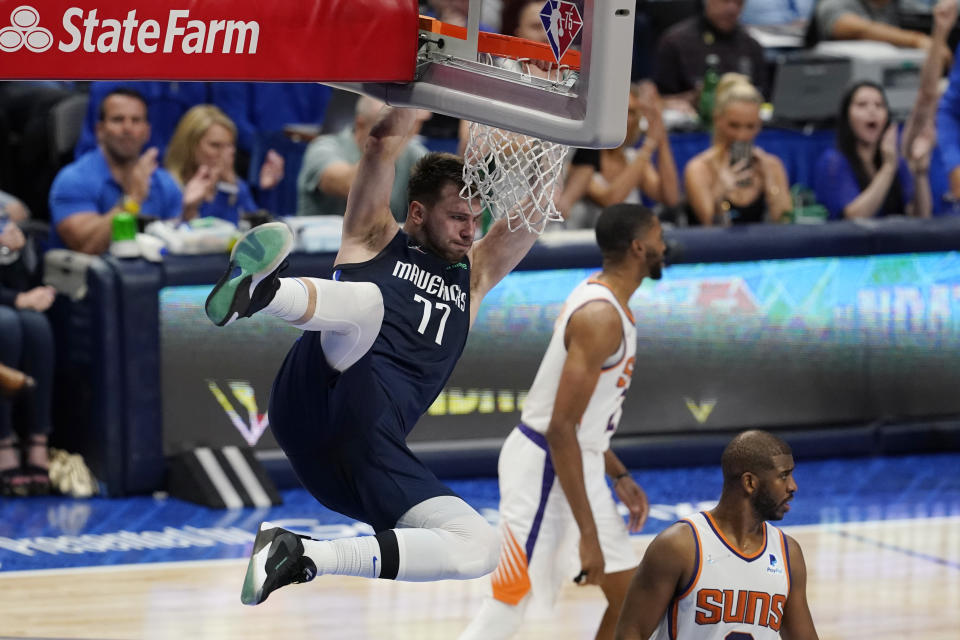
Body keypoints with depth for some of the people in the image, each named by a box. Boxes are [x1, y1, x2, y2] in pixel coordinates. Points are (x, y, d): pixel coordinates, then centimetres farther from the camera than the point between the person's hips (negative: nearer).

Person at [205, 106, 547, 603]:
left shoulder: (472, 277, 31)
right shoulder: (376, 241, 20)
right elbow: (385, 141, 8)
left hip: (371, 452, 5)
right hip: (318, 399, -4)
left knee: (481, 548, -16)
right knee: (365, 300, -34)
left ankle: (304, 555, -20)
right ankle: (253, 291, -67)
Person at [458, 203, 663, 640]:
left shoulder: (602, 300, 10)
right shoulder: (601, 318, -22)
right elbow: (561, 429, -26)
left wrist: (619, 476, 19)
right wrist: (588, 535, -27)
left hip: (577, 463, 11)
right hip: (545, 468, -11)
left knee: (630, 598, 14)